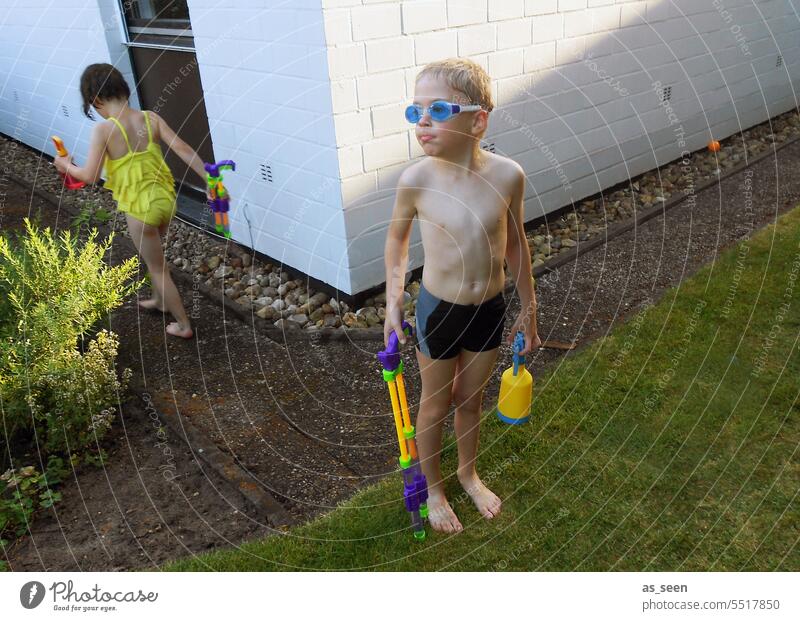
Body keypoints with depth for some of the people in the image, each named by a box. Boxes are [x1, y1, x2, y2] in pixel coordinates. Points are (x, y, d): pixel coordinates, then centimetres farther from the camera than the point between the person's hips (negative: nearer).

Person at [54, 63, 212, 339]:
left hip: (140, 207, -6)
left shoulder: (103, 130, -18)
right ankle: (160, 300, 51)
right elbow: (183, 149, -11)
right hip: (165, 198, 6)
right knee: (154, 256, 30)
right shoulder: (151, 118, -5)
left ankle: (184, 325, 22)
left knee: (157, 266, 12)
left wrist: (66, 166, 4)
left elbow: (90, 176, -17)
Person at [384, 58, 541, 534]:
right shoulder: (416, 179, -18)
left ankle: (469, 472, 49)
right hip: (438, 310, -2)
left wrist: (529, 309, 9)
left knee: (471, 399, 22)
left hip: (490, 309, 2)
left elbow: (515, 244, 1)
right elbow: (398, 238, 1)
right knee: (436, 404, 17)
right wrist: (393, 303, -1)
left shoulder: (507, 175, -14)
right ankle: (433, 487, 42)